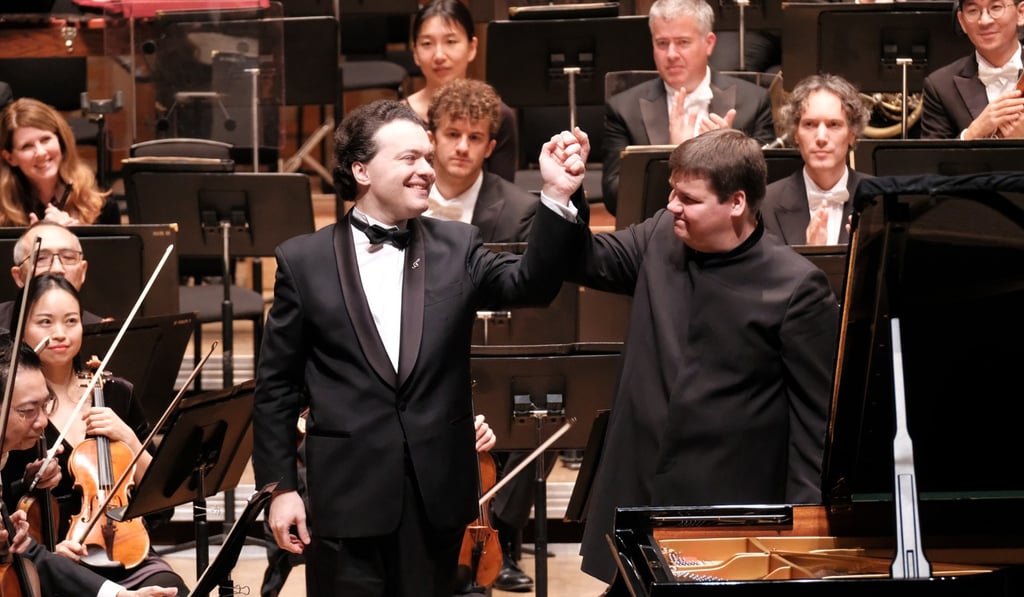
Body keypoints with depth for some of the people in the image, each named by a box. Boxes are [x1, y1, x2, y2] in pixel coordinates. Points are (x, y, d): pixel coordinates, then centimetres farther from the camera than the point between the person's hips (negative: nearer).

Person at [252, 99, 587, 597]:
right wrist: (280, 485, -1)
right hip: (347, 493, -2)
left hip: (437, 492, 2)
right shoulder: (304, 261, 0)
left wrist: (557, 197, -25)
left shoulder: (456, 248, 6)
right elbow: (277, 385, 3)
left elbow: (531, 284, -12)